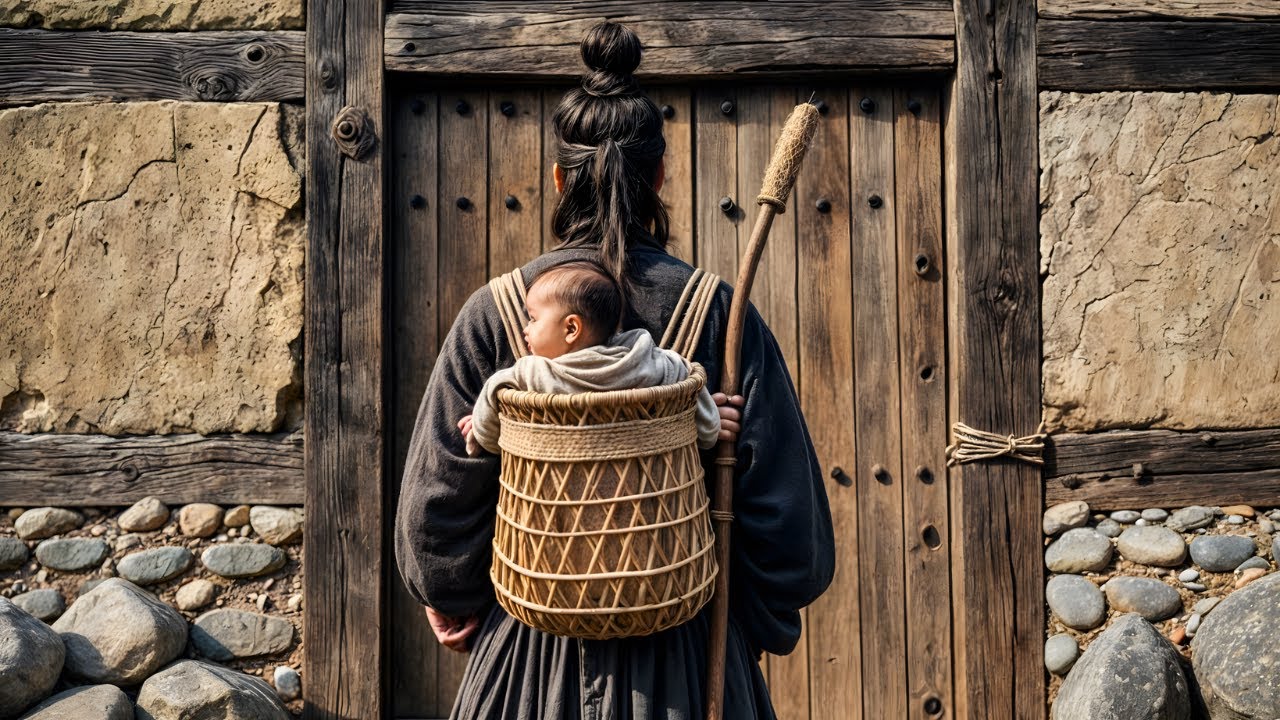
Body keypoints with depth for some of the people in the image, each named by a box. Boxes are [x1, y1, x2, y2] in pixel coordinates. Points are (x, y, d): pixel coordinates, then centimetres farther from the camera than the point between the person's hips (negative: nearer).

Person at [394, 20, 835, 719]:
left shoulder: (492, 313, -12)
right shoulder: (720, 311, -13)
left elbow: (436, 497, -6)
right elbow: (783, 502, -9)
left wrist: (455, 603, 12)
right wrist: (761, 624, 7)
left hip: (532, 647, 1)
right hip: (684, 644, 0)